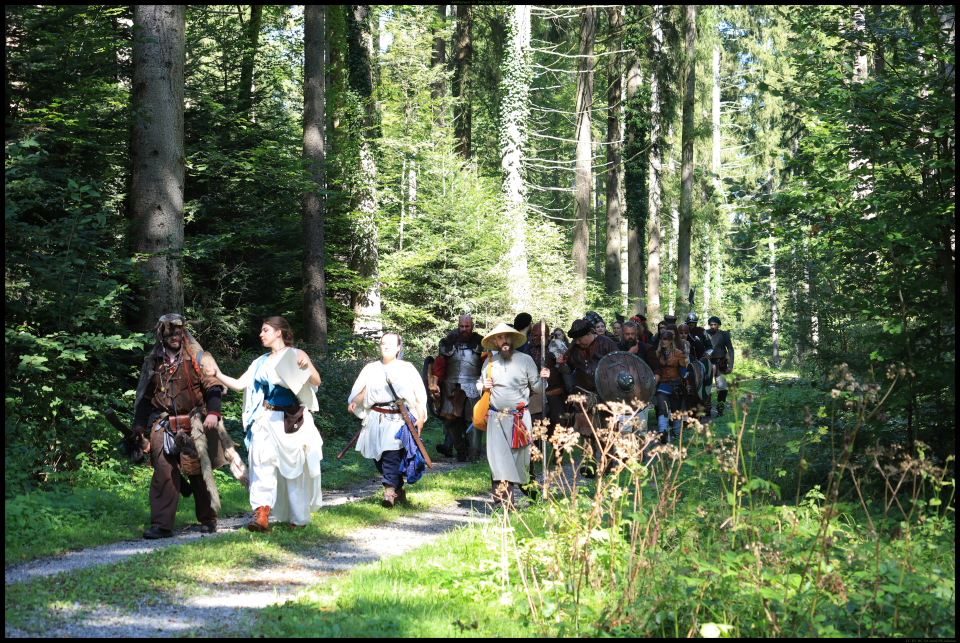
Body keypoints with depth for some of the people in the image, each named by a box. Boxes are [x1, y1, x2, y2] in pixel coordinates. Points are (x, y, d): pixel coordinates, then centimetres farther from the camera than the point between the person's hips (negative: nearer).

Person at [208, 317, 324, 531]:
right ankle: (261, 515, -21)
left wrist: (306, 366, -29)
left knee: (294, 469, 3)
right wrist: (219, 375, -6)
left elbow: (316, 381, -11)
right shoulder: (261, 362, 15)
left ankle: (299, 518, 16)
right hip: (265, 421, 4)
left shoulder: (295, 355, 0)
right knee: (262, 465, -12)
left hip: (291, 422, -4)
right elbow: (239, 385, 8)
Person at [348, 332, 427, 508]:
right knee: (378, 457, 4)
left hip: (397, 420, -4)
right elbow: (362, 391, 16)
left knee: (391, 455, -17)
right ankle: (399, 491, 17)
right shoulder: (371, 369, 13)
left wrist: (420, 418, -2)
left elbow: (418, 395, 5)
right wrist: (353, 402, -5)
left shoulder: (406, 368, 6)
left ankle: (390, 491, -21)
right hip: (375, 419, 4)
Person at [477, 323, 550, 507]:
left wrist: (543, 378, -15)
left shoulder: (526, 360, 3)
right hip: (496, 416, 1)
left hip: (520, 417, -1)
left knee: (517, 456, 0)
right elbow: (479, 382, 23)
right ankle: (502, 497, -15)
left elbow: (536, 387, 6)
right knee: (497, 454, -11)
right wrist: (484, 386, 0)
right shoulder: (489, 362, 9)